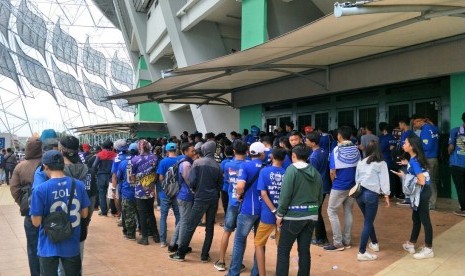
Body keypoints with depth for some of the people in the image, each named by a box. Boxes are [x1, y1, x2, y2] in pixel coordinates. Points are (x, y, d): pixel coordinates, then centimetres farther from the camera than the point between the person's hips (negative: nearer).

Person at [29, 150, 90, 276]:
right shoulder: (79, 185, -8)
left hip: (49, 247, -2)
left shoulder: (40, 189, -18)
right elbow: (84, 214, 1)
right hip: (72, 246, 2)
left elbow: (36, 222, -14)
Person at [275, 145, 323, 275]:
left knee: (283, 250, 3)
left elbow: (285, 194, -14)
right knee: (304, 250, 11)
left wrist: (280, 214, -7)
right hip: (311, 216, 6)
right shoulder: (316, 173, 9)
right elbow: (320, 196, 12)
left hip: (294, 215, -6)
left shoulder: (292, 169, -8)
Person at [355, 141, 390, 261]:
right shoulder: (381, 163, 0)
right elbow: (384, 180, -3)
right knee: (367, 223, -3)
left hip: (359, 193, 6)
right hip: (371, 194, -5)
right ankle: (362, 252, -5)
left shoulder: (361, 162, 12)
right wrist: (386, 195, 4)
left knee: (368, 220, 23)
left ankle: (374, 243, 39)